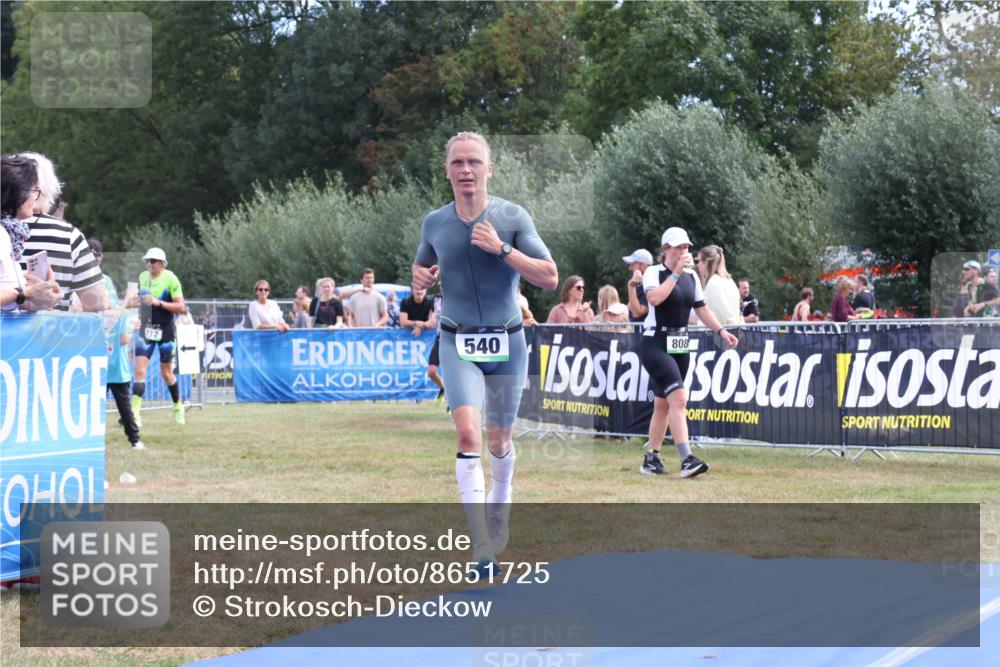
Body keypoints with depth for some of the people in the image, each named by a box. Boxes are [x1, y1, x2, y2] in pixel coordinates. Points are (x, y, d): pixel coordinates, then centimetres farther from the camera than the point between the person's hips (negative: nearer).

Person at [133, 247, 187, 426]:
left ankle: (178, 407, 32)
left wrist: (159, 303, -23)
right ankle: (135, 413, -15)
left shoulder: (170, 279, -10)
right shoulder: (143, 277, 6)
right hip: (146, 329, 4)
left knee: (166, 373, 9)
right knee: (140, 369, -10)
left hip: (165, 330, -3)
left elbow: (181, 307, -14)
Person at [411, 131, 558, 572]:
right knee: (467, 432, -19)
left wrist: (502, 248, -21)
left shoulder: (512, 218, -6)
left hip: (506, 342, 0)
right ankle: (482, 548, -21)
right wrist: (421, 278, -1)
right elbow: (422, 266, 23)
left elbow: (550, 278, -10)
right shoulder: (434, 223, 3)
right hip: (458, 343, 0)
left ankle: (500, 498, 45)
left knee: (499, 439, 10)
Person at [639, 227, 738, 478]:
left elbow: (701, 308, 17)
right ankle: (687, 459, -27)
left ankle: (651, 459, 20)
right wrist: (676, 273, -24)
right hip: (656, 344, -7)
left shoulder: (691, 276, 11)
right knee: (678, 398, -20)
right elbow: (654, 298, -26)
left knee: (663, 404, 11)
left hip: (680, 346, 7)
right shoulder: (654, 272, -7)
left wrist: (721, 331, 7)